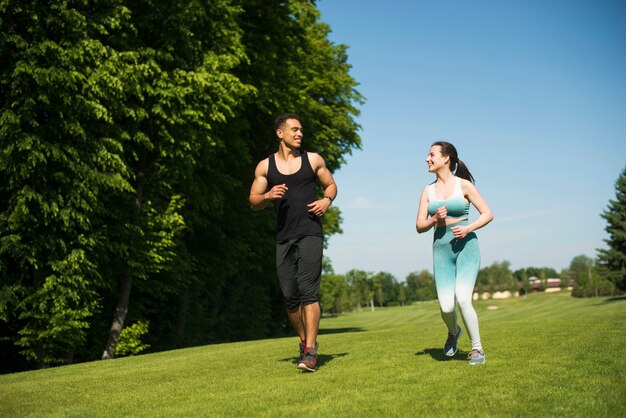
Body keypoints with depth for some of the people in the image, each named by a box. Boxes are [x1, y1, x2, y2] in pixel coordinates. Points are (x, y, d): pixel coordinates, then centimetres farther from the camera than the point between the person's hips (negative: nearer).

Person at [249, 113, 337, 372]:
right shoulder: (265, 166, 7)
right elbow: (253, 203, 9)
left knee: (308, 290, -13)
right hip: (284, 237, 2)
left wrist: (326, 200, -4)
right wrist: (268, 196, -13)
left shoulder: (313, 160, 8)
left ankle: (310, 352, -13)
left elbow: (331, 185, 18)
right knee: (290, 295, 5)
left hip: (310, 234, -2)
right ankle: (304, 341, 25)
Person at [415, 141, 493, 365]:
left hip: (466, 246, -3)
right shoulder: (428, 191, 9)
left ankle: (477, 349, 1)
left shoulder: (464, 185, -1)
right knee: (446, 307, -7)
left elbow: (488, 214, 0)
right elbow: (419, 226, 9)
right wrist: (435, 219, -11)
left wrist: (468, 229, -15)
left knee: (463, 299, -19)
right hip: (441, 249, 3)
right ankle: (453, 332, 29)